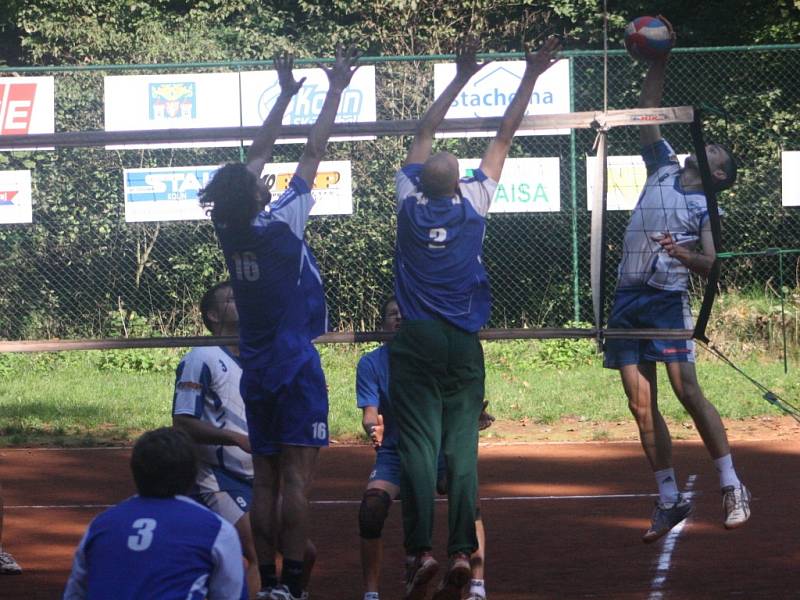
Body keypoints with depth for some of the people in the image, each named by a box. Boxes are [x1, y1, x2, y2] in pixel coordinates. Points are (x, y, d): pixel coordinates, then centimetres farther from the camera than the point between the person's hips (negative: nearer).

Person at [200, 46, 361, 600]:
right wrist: (336, 91, -1)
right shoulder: (280, 227, -16)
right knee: (297, 476, -9)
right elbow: (314, 153, -9)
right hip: (297, 369, -6)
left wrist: (286, 94, 18)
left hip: (256, 371, 6)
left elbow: (260, 152, 10)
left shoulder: (229, 231, -1)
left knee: (265, 481, 7)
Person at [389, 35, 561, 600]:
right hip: (463, 342, 0)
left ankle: (422, 551, -14)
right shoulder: (473, 201, -3)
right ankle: (462, 553, -9)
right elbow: (504, 138, 5)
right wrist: (530, 78, 11)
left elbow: (423, 134, 10)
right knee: (463, 447, -1)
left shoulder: (411, 199, -3)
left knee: (419, 447, -5)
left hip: (416, 341, 0)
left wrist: (460, 79, 15)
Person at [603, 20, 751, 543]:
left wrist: (686, 255, -27)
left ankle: (733, 487, -6)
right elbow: (647, 113, 15)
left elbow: (709, 263, -8)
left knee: (689, 392, -13)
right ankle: (670, 500, 8)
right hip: (629, 299, 5)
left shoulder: (705, 205, 0)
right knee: (641, 405, 2)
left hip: (669, 301, -5)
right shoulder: (663, 167, 13)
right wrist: (659, 64, 8)